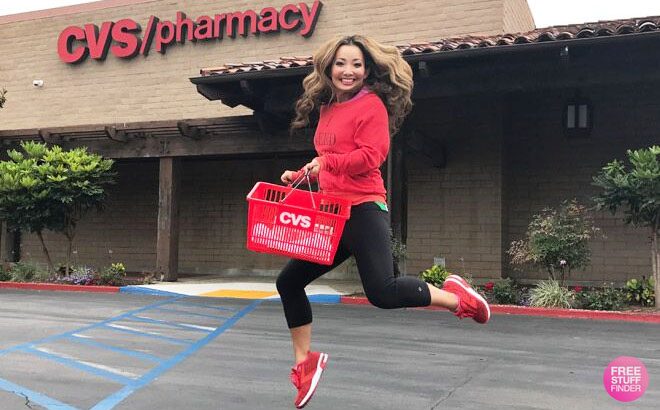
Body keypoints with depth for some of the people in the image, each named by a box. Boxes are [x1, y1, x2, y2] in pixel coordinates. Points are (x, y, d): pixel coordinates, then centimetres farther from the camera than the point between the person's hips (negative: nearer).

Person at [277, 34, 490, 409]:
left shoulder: (372, 104, -4)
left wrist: (325, 161, -21)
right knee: (289, 282, 10)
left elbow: (369, 157, -16)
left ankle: (455, 297, 6)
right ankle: (306, 362, 23)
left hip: (363, 210, -8)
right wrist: (300, 175, 14)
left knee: (382, 292, -20)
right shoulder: (327, 109, 19)